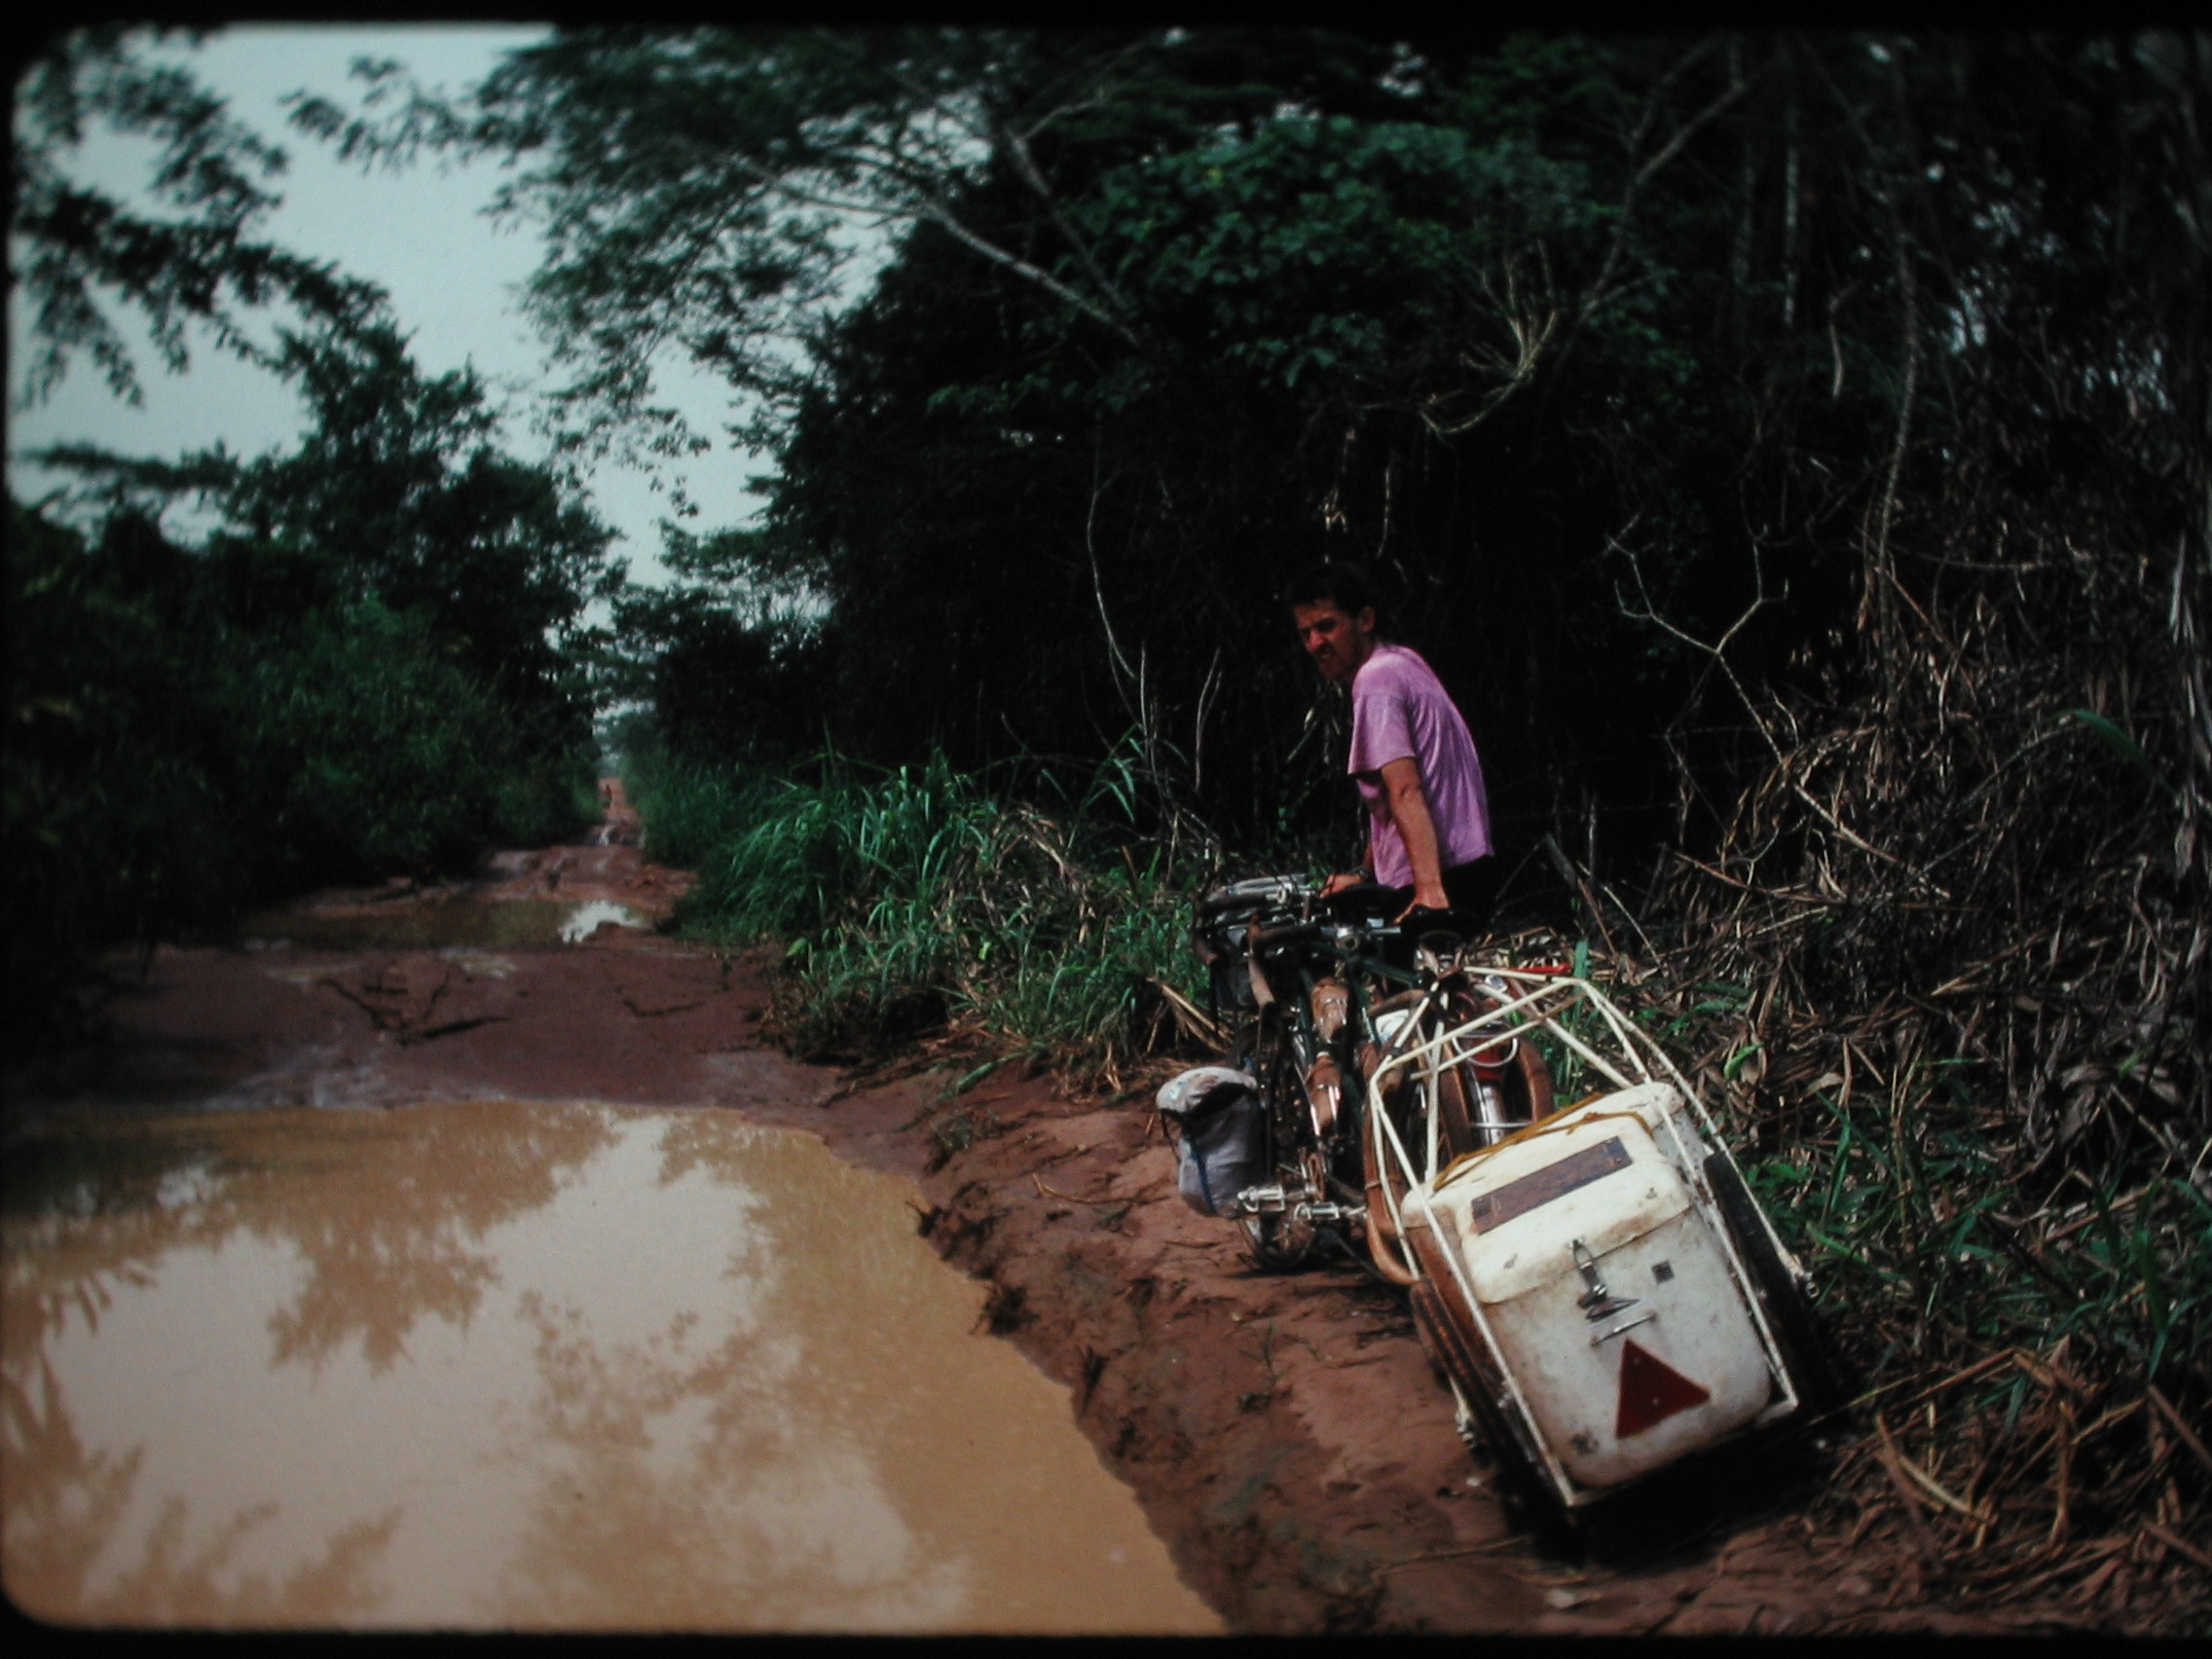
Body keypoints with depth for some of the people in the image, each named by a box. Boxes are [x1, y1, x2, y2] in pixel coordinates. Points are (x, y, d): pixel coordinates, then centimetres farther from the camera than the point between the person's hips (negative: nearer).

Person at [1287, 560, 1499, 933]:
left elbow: (1406, 791, -24)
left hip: (1444, 882, -10)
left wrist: (1429, 891, -32)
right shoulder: (1403, 661, 18)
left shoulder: (1375, 681, -12)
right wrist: (1367, 875, 27)